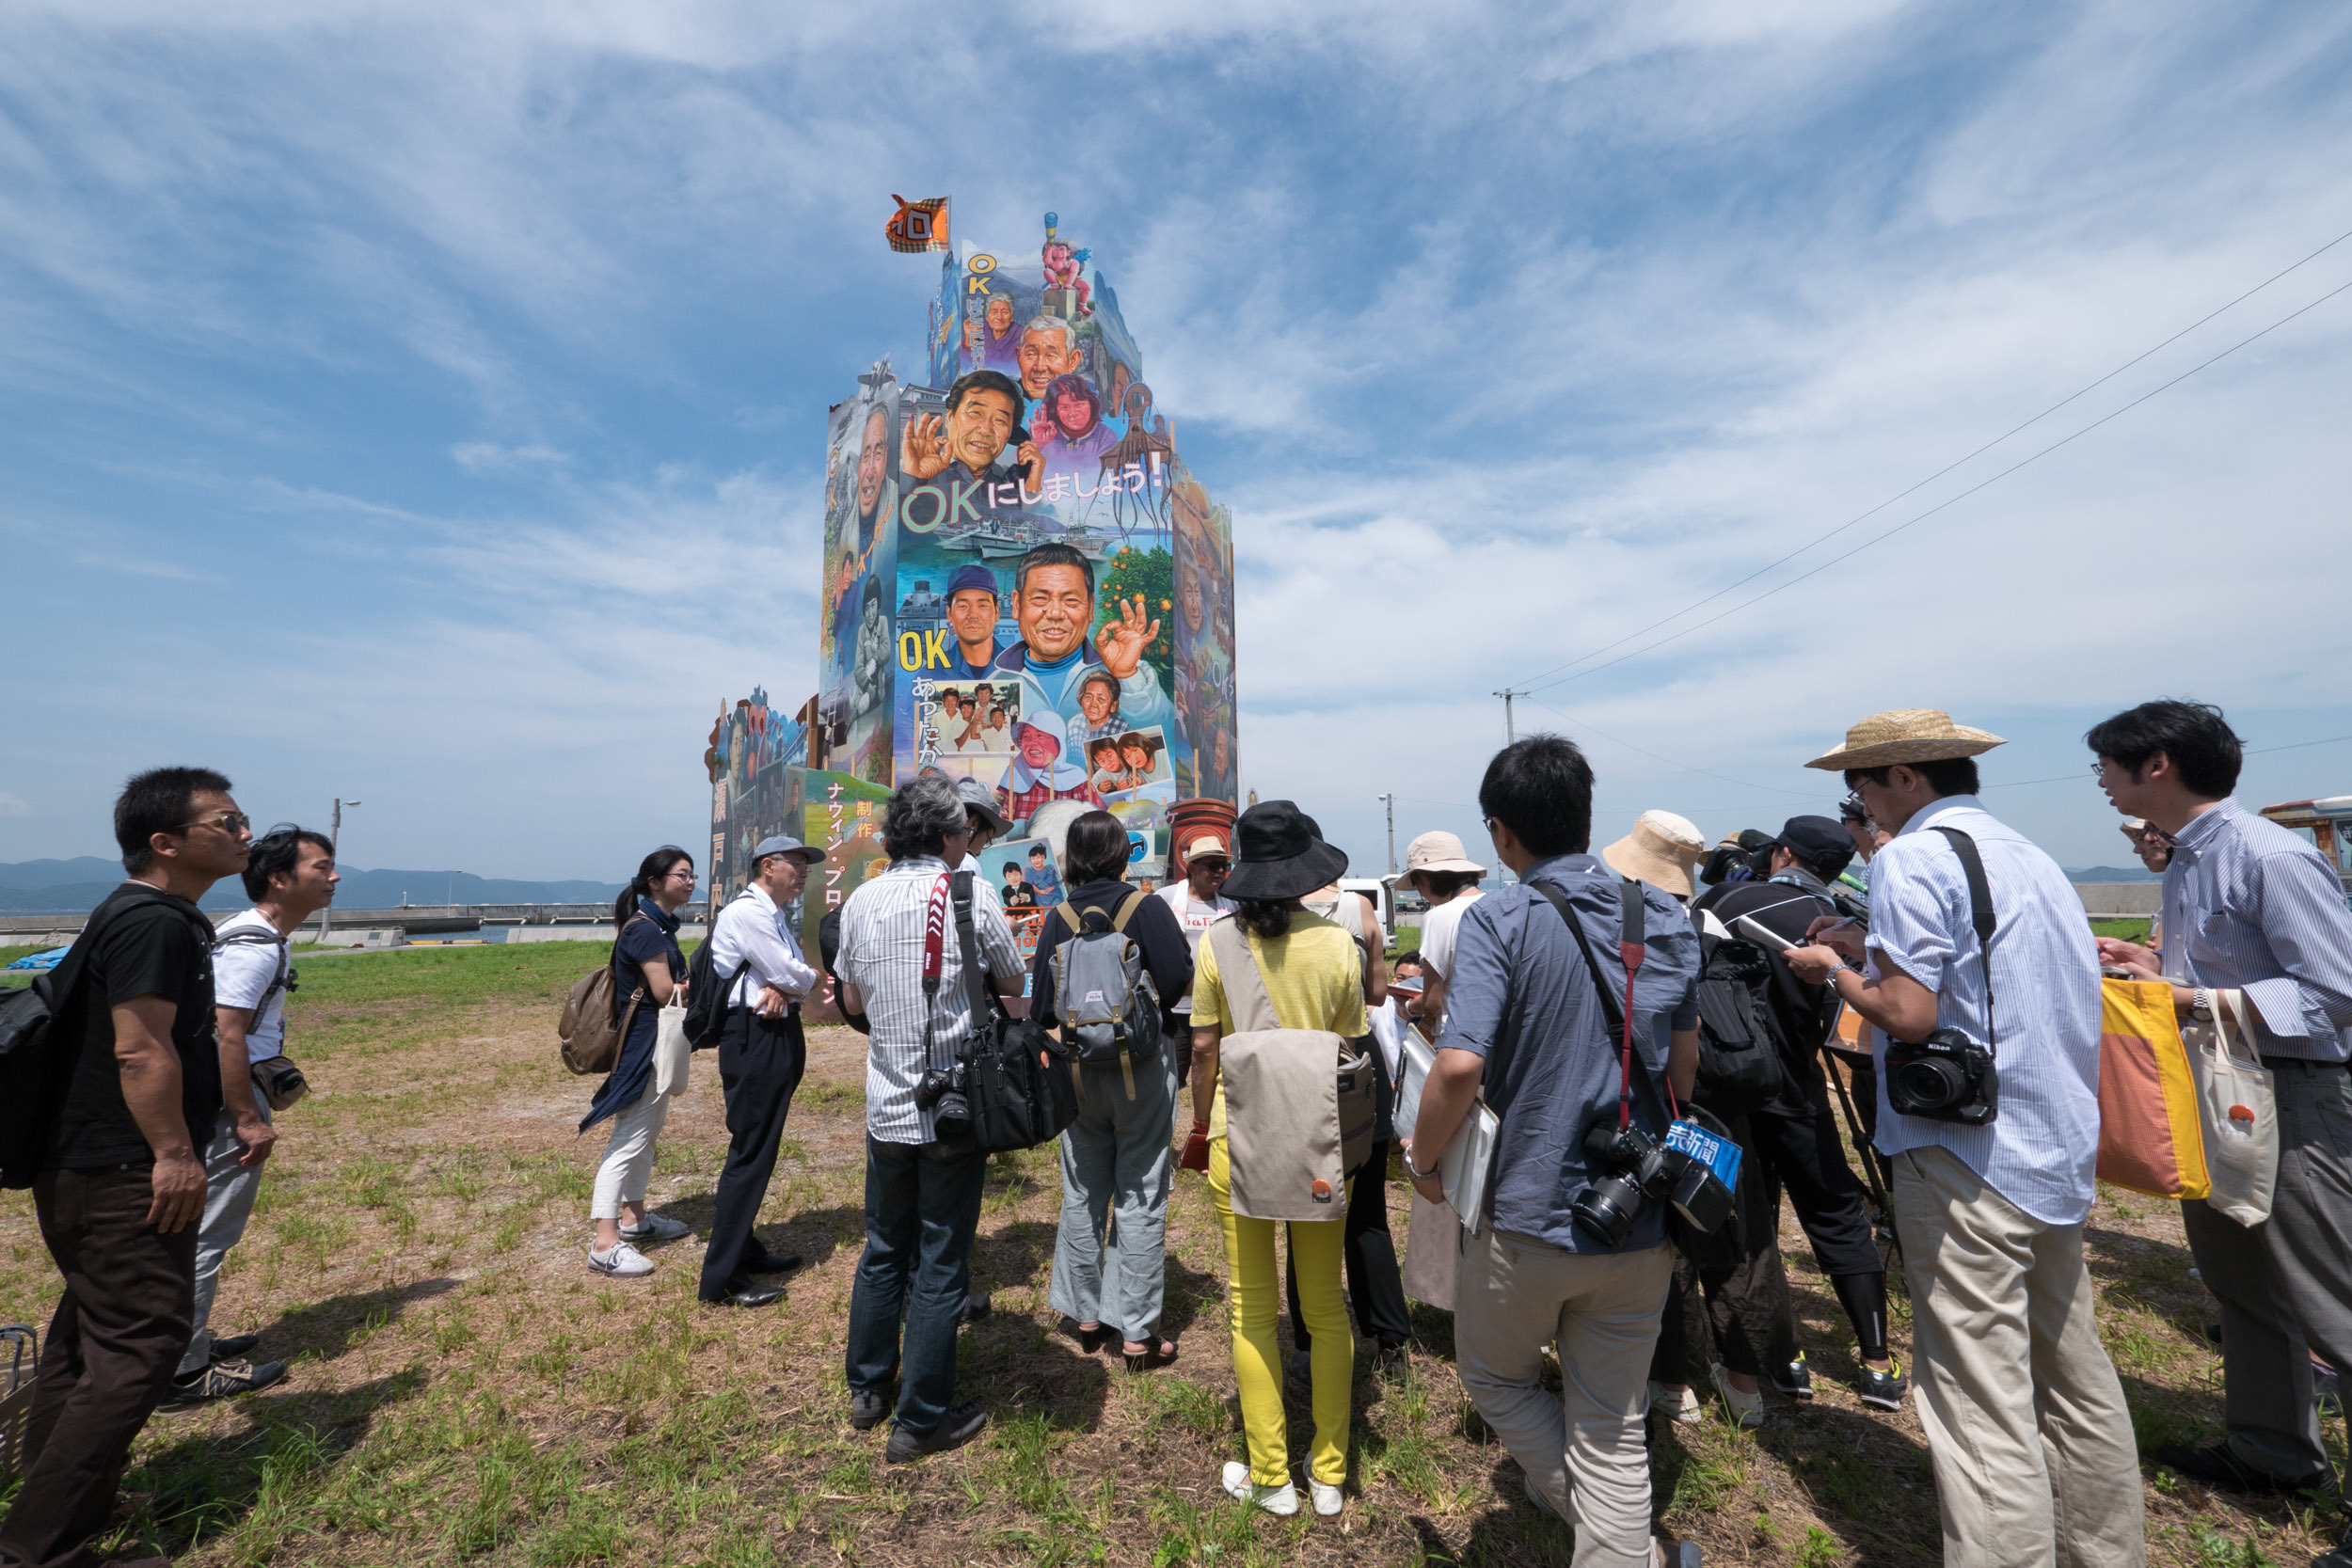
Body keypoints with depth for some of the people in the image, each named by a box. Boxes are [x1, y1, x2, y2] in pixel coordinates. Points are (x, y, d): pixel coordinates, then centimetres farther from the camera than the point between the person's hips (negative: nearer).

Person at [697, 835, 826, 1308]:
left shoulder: (775, 917, 16)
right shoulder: (746, 911, -15)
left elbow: (796, 974, 8)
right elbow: (792, 976, -20)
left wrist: (783, 987, -14)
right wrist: (808, 980, 2)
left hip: (778, 1035, 10)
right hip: (755, 1038, -10)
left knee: (759, 1148, 18)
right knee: (750, 1152, -5)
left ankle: (743, 1247, 32)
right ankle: (721, 1277, 5)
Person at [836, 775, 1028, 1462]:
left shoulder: (860, 901, 1)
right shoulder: (970, 893, -13)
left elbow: (853, 1000, 14)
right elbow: (1013, 986, -1)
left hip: (886, 1107, 5)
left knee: (883, 1250, 22)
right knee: (940, 1266, 8)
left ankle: (868, 1388, 37)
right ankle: (922, 1421, 21)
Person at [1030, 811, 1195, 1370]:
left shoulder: (1058, 920, -3)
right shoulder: (1147, 908, -12)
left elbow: (1041, 1009, -3)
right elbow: (1180, 980, -18)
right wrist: (1146, 997, 3)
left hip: (1079, 1071, 3)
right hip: (1143, 1070, -3)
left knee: (1082, 1196, 17)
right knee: (1140, 1197, 7)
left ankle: (1086, 1315, 30)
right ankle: (1137, 1331, 15)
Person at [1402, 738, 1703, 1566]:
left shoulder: (1499, 919, -18)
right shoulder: (1666, 916, 0)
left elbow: (1460, 1065, -28)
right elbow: (1684, 1068, 10)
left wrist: (1422, 1158, -10)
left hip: (1529, 1211, -5)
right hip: (1641, 1218, 5)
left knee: (1495, 1380, 24)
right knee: (1613, 1432, 19)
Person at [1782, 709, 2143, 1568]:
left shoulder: (1912, 858, -15)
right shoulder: (2029, 854, 12)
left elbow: (1907, 1013, -21)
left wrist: (1836, 972, -4)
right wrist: (1872, 950, 15)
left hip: (1968, 1158, -9)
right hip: (2059, 1152, 9)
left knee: (1984, 1406, -2)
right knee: (2076, 1376, 22)